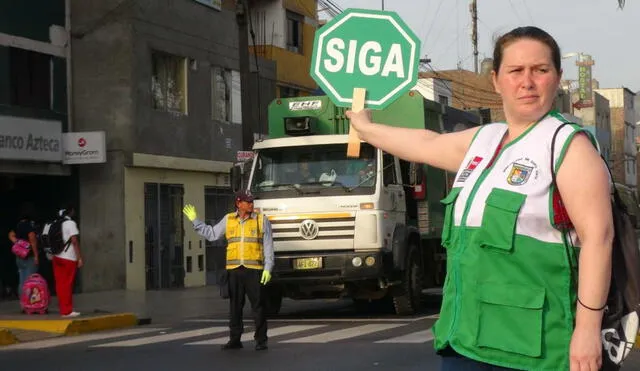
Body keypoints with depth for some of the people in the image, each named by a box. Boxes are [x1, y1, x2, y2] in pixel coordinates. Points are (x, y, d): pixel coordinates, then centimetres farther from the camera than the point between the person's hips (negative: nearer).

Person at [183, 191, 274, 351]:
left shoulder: (261, 220, 3)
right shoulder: (228, 219, 11)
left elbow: (268, 246, 1)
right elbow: (212, 234, 19)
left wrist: (268, 268, -7)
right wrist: (195, 221, 15)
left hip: (254, 270, -3)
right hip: (234, 270, 3)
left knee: (258, 306, -2)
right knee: (235, 306, 7)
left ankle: (261, 340, 5)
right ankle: (235, 339, 15)